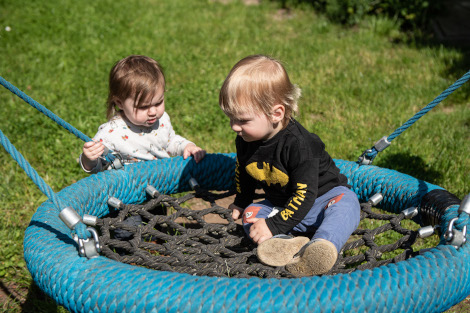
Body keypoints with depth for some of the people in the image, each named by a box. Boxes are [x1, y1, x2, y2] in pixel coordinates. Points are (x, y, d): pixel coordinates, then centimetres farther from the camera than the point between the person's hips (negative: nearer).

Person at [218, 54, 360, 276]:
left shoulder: (298, 144, -29)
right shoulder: (245, 140, -6)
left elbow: (304, 194, -30)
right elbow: (243, 171, 17)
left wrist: (274, 225, -32)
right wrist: (241, 202, 29)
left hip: (321, 199, -6)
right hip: (279, 205, 7)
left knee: (346, 203, -34)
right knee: (251, 214, -15)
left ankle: (320, 248, -61)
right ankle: (285, 243, -41)